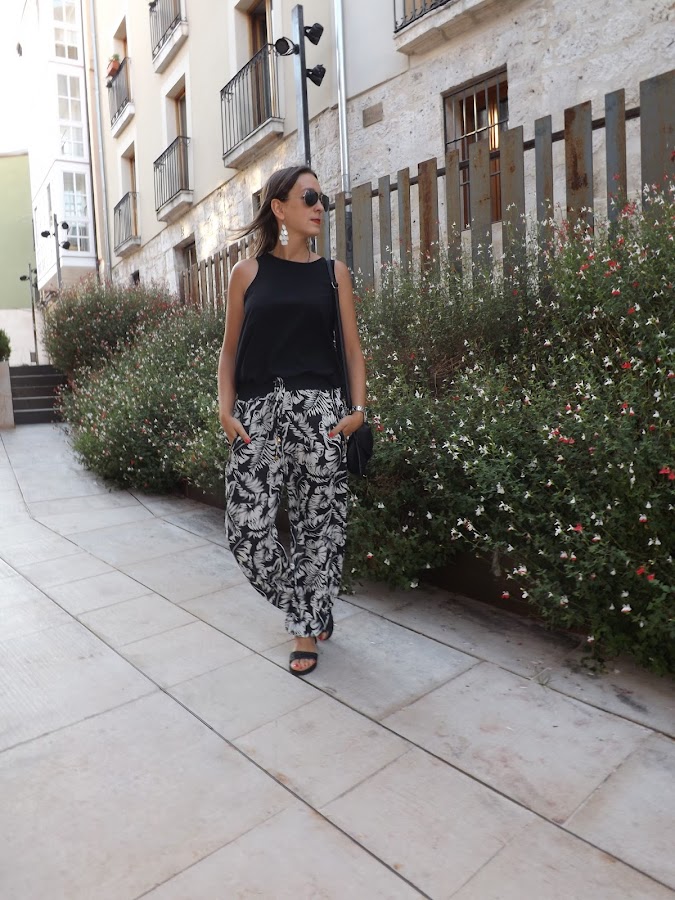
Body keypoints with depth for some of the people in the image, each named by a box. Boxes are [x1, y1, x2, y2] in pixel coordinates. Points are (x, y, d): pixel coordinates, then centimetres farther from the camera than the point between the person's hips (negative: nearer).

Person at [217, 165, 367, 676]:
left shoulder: (333, 273, 9)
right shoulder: (248, 273, 8)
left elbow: (353, 349, 9)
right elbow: (230, 350, 10)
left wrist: (359, 408, -3)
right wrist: (226, 410, -2)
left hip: (318, 410, 0)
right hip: (258, 413, 0)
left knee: (318, 523, 3)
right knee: (247, 529, -5)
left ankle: (307, 629, 26)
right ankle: (308, 606, 24)